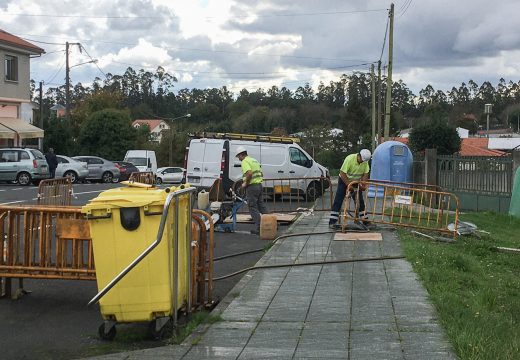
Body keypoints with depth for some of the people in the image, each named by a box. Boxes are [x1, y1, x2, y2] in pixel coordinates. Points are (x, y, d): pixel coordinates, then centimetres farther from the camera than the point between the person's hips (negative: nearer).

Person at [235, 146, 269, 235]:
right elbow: (261, 174, 22)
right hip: (259, 185, 9)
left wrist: (245, 183, -15)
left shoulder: (245, 161, -11)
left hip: (252, 186, -9)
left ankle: (258, 228, -7)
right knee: (261, 206, 14)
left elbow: (249, 173, -27)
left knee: (253, 208, -4)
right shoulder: (254, 160, 19)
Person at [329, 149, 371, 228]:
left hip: (356, 182, 5)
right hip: (344, 180, -5)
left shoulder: (365, 161, -13)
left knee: (360, 201, 6)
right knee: (338, 201, -9)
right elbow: (342, 173, -29)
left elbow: (365, 174, -4)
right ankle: (332, 221, -11)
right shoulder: (350, 159, -29)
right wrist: (349, 185, -29)